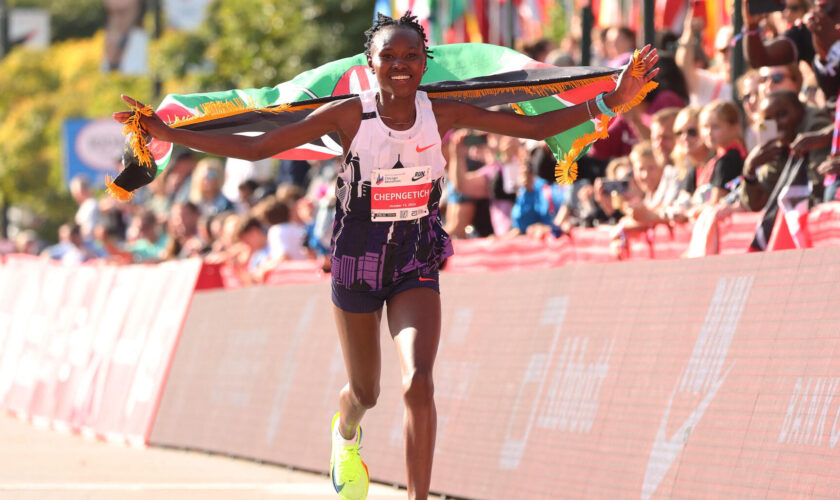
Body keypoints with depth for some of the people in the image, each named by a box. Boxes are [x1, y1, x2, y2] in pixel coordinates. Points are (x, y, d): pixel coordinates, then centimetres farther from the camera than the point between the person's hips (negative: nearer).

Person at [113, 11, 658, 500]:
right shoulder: (348, 115, -13)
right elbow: (255, 147, -10)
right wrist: (172, 135, -17)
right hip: (357, 261, 0)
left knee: (418, 383, -22)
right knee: (365, 393, 16)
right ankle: (346, 433, 55)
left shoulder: (443, 115, -8)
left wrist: (609, 102, -14)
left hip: (417, 265, 0)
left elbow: (536, 127, -4)